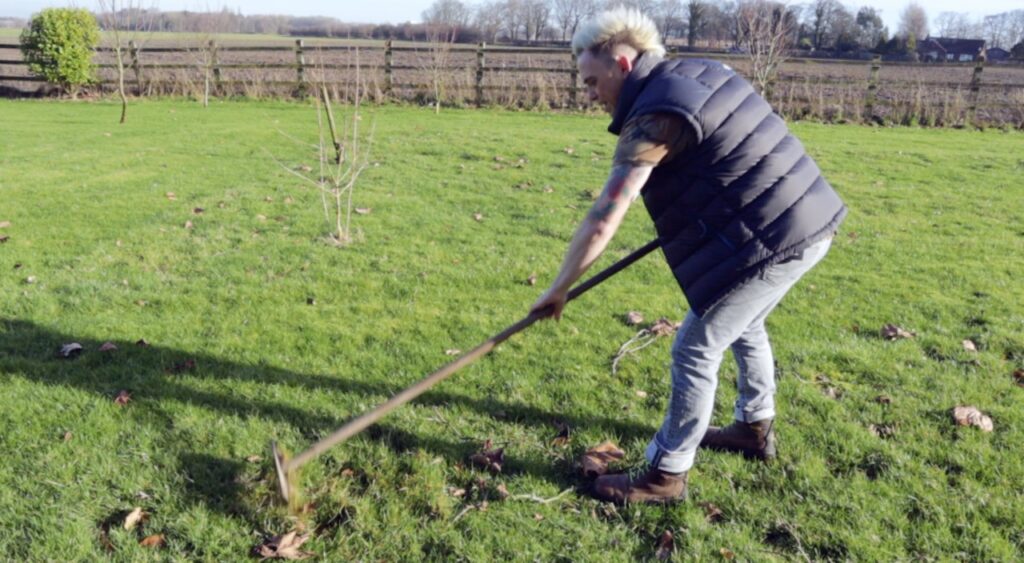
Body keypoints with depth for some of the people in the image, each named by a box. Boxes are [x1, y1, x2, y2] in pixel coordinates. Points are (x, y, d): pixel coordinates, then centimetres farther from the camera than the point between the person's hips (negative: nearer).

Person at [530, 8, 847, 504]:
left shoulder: (654, 118, -17)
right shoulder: (699, 72, 10)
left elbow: (602, 222, -19)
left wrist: (558, 290, -9)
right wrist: (691, 213, 24)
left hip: (772, 239, -10)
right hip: (809, 220, 10)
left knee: (695, 351, -2)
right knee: (743, 327, 27)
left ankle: (666, 475, 10)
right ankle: (756, 428, 45)